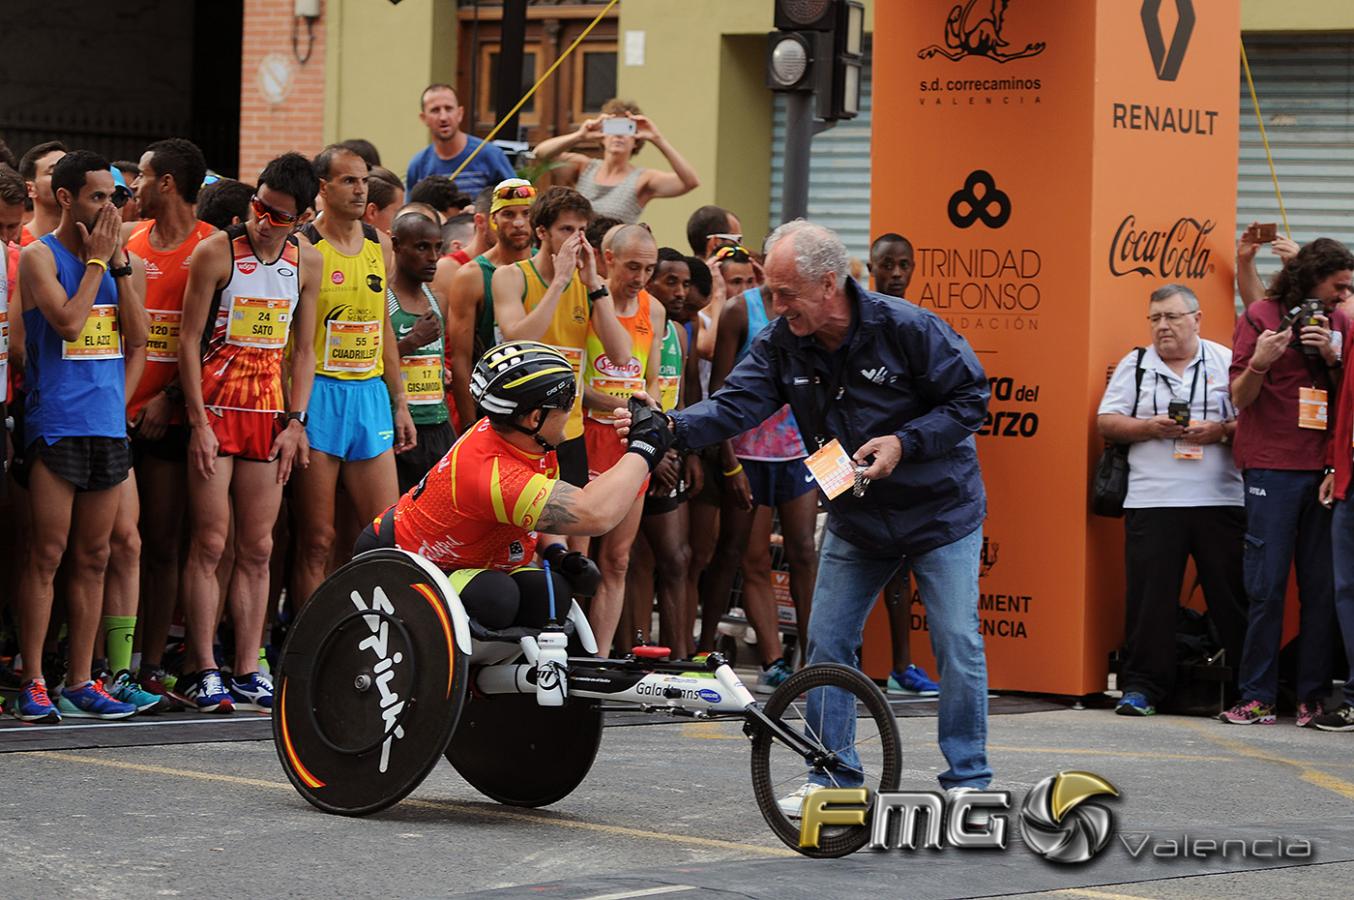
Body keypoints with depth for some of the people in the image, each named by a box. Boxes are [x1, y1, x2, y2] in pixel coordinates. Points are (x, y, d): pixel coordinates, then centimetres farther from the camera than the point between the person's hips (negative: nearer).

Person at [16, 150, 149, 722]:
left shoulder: (125, 261, 13)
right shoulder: (39, 257, -3)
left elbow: (136, 338, 4)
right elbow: (68, 321, -17)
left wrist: (121, 263, -1)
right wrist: (97, 261, -7)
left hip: (107, 423, 6)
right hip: (56, 422, -6)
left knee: (93, 558, 7)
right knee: (47, 555, -6)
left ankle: (80, 681, 11)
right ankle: (32, 684, -4)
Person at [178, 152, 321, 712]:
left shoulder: (307, 263, 7)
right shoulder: (217, 253, -6)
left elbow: (302, 350, 12)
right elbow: (189, 340, -6)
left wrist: (295, 422, 2)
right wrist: (199, 423, -12)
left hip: (269, 413, 4)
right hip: (215, 410, -4)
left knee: (257, 549, 4)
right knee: (210, 544, -6)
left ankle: (247, 671, 7)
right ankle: (202, 671, -4)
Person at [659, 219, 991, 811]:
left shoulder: (907, 329, -22)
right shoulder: (782, 345, -9)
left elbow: (970, 398, -15)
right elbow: (736, 404, -18)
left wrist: (903, 443, -26)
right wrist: (673, 428, -37)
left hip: (940, 512, -5)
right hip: (855, 518, 5)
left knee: (958, 645, -7)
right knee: (827, 644, 1)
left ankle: (967, 779, 4)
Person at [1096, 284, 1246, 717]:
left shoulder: (1226, 362, 9)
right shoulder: (1134, 365, 12)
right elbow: (1106, 422, 7)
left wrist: (1221, 431, -11)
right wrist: (1150, 427, -8)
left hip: (1221, 501, -1)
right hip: (1152, 500, 1)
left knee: (1233, 595, 0)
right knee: (1149, 595, -2)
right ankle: (1141, 686, 4)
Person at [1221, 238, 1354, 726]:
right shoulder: (1262, 315, 2)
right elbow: (1239, 398, 0)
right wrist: (1259, 362, -19)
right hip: (1272, 469, -4)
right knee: (1267, 585, -4)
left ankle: (1314, 697, 4)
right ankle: (1257, 698, 0)